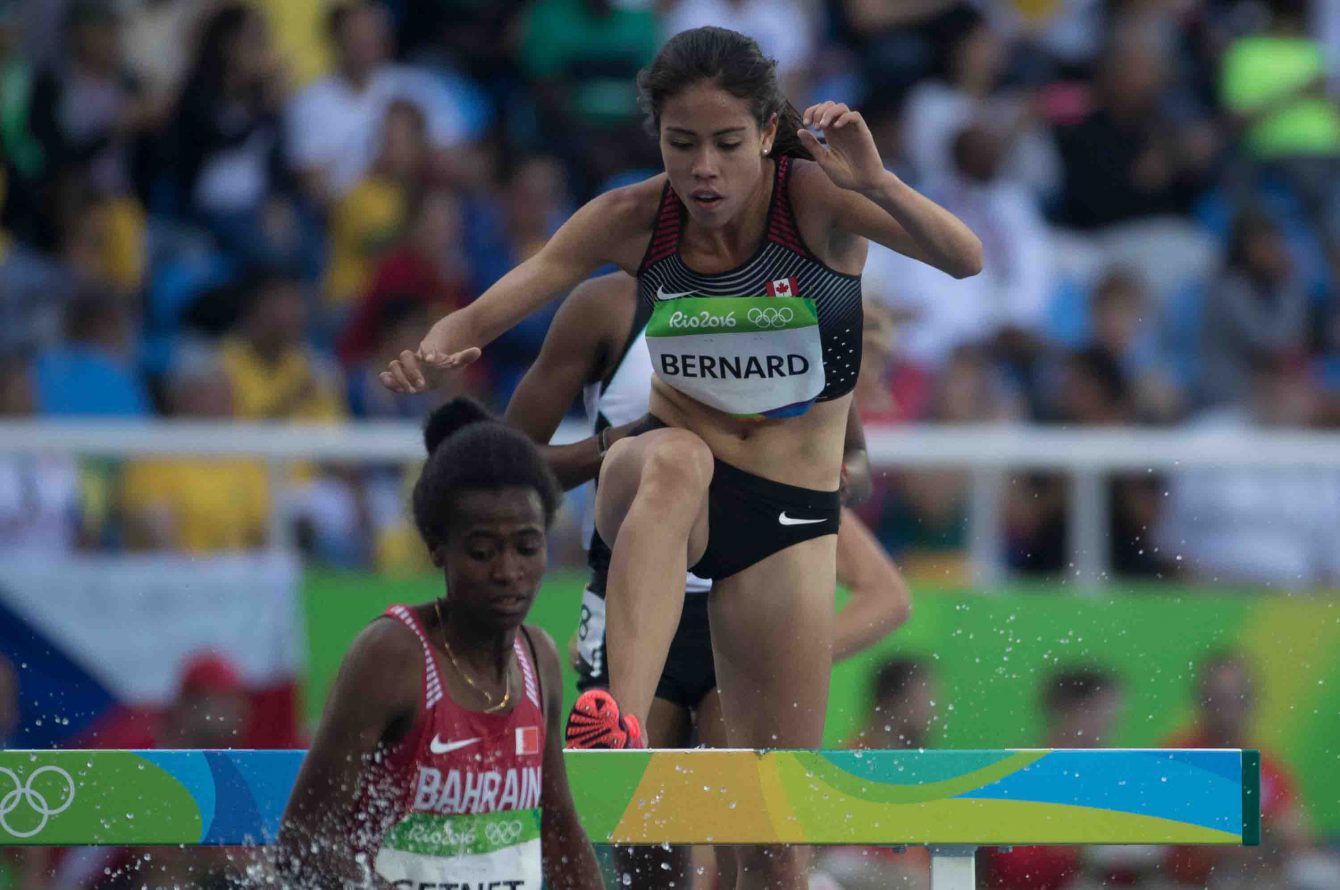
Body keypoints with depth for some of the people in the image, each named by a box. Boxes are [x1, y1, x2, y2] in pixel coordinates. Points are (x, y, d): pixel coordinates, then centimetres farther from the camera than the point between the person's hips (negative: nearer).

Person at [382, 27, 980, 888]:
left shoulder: (813, 201, -13)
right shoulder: (634, 221, -8)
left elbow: (965, 259, -27)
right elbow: (488, 312, -10)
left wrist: (875, 183, -44)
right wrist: (437, 351, -33)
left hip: (789, 520, 0)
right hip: (661, 489, 0)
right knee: (674, 461, -40)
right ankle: (618, 732, -57)